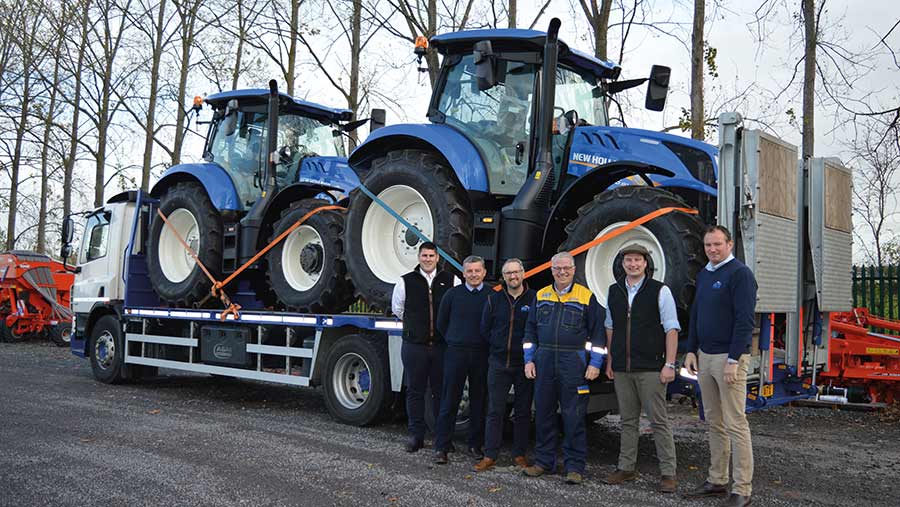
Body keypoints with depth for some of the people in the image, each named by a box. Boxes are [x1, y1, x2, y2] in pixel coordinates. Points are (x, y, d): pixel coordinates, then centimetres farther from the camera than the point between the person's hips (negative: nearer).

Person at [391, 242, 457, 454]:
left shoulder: (451, 281, 4)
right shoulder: (406, 282, 5)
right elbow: (397, 309, 18)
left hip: (442, 346, 0)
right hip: (414, 346, 0)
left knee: (441, 392, 5)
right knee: (415, 391, 6)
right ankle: (415, 435, 14)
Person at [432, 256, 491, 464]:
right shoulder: (453, 294, 4)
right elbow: (442, 323, 12)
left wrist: (485, 344, 4)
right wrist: (455, 341, 10)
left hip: (482, 355, 1)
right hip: (456, 353, -1)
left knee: (479, 402, 8)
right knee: (449, 402, 0)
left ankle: (476, 445, 21)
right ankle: (441, 447, 6)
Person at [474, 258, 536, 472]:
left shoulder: (534, 298, -2)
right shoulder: (494, 299, 7)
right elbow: (485, 329, 13)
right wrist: (498, 346, 7)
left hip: (524, 364, -2)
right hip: (498, 363, 2)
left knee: (523, 412, 7)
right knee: (495, 411, 2)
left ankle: (519, 454, 18)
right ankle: (490, 456, 7)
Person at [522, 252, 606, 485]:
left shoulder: (587, 297, 2)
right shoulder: (541, 296, 12)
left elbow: (597, 332, 3)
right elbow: (530, 330, 16)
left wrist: (595, 364, -4)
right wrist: (529, 360, 7)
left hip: (573, 363, -3)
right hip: (544, 361, 4)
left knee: (574, 417, -1)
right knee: (543, 413, 9)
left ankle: (574, 466, 8)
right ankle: (544, 461, 21)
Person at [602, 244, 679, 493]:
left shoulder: (660, 291, -3)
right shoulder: (614, 291, 11)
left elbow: (672, 329, -5)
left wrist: (669, 364, -11)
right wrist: (609, 361, 16)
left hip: (650, 368, -4)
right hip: (621, 369, 5)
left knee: (659, 421, -2)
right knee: (628, 421, 12)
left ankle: (668, 473, 5)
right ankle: (626, 468, 20)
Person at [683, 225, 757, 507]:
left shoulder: (740, 273, -10)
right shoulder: (703, 274, 15)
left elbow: (745, 320, -16)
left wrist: (733, 360, -20)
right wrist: (691, 351, 13)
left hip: (729, 357, -8)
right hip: (705, 357, 8)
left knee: (735, 424, -5)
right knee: (714, 423, 13)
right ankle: (717, 480, 23)